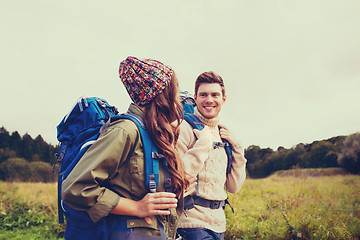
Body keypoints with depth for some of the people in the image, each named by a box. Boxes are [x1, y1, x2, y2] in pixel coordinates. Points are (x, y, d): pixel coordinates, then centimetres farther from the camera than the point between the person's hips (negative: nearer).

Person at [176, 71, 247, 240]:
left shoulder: (223, 135, 11)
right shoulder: (184, 128, -9)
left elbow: (234, 187, 9)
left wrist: (236, 148, 1)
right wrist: (203, 142, -18)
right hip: (192, 221, -6)